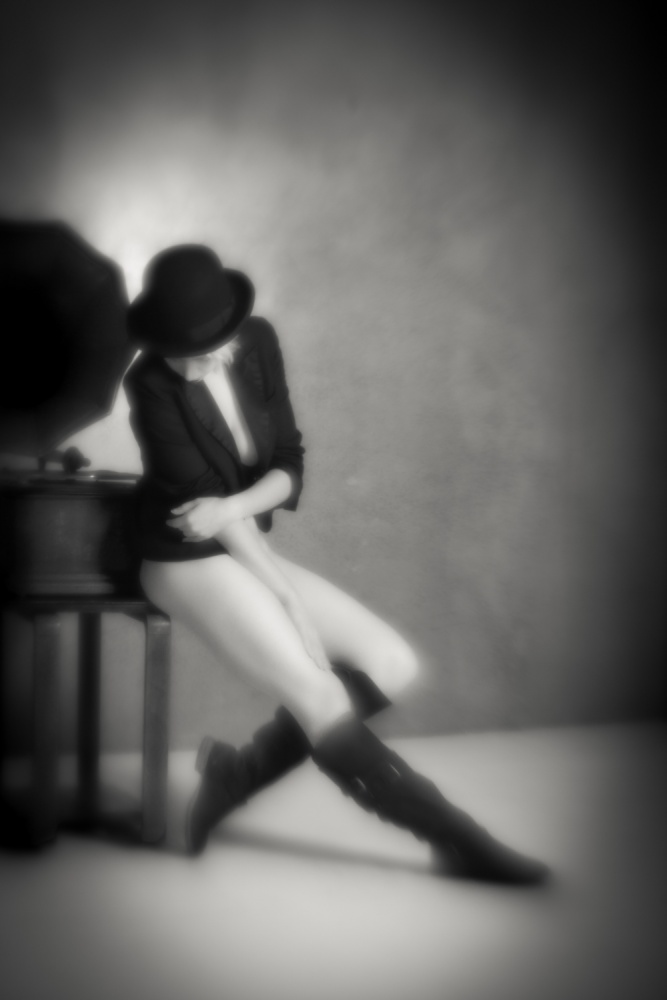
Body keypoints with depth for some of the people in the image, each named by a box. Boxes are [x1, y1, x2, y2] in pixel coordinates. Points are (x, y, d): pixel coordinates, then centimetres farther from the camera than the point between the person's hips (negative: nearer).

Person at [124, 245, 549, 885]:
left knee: (392, 664, -6)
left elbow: (289, 466, -1)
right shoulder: (151, 384, -16)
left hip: (248, 547, 6)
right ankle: (454, 837, -6)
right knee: (320, 698, -21)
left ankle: (238, 772, 0)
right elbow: (201, 497, -16)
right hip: (188, 561, -6)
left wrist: (235, 506, -23)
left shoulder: (258, 342, -3)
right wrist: (288, 596, -16)